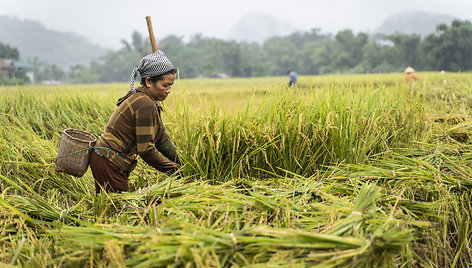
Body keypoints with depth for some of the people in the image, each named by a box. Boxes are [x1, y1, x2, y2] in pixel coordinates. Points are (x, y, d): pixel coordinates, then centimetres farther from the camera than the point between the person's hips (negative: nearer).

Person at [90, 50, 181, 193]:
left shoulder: (150, 102, 9)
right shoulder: (144, 105, -22)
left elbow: (162, 139, 9)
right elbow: (146, 150, -23)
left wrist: (181, 164, -1)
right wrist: (174, 169, -16)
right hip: (108, 164, -10)